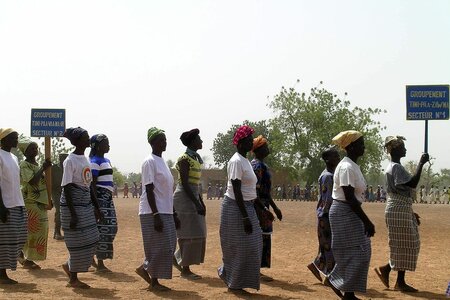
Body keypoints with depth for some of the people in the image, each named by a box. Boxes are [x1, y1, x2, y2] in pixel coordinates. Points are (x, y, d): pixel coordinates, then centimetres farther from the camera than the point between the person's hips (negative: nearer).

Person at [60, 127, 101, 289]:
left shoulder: (85, 159, 12)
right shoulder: (70, 161, -13)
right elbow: (67, 188, -16)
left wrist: (96, 207, 15)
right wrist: (73, 214, -19)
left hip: (86, 205, 8)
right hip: (73, 205, -8)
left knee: (91, 239, 7)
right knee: (78, 241, -4)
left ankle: (69, 265, 27)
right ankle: (73, 279, 9)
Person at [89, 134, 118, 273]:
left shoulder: (106, 160, 18)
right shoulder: (95, 161, -11)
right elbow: (93, 183, -16)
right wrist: (95, 204, -20)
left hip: (108, 198, 10)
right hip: (100, 198, -10)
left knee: (111, 228, 11)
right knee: (103, 229, -8)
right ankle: (100, 263, -1)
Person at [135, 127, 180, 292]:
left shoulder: (162, 162, 16)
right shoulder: (150, 162, -11)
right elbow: (149, 190, -17)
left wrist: (174, 214, 18)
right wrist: (156, 215, -22)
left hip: (166, 212, 9)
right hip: (153, 212, -9)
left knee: (168, 246, 9)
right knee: (159, 246, -5)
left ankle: (145, 268, 23)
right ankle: (154, 282, 6)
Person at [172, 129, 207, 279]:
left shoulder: (196, 158, 14)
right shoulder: (184, 159, -14)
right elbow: (185, 184, -19)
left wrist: (201, 202, 14)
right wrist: (196, 203, -22)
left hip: (193, 196, 9)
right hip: (184, 197, -9)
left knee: (196, 233, 10)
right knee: (189, 234, -6)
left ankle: (177, 258, 20)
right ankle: (185, 270, 1)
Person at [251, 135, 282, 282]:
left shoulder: (260, 164, 17)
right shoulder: (258, 166, -15)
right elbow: (256, 190, -21)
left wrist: (275, 207, 24)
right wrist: (262, 211, -26)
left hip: (263, 207, 10)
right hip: (259, 207, -10)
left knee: (262, 237, 13)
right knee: (262, 237, -7)